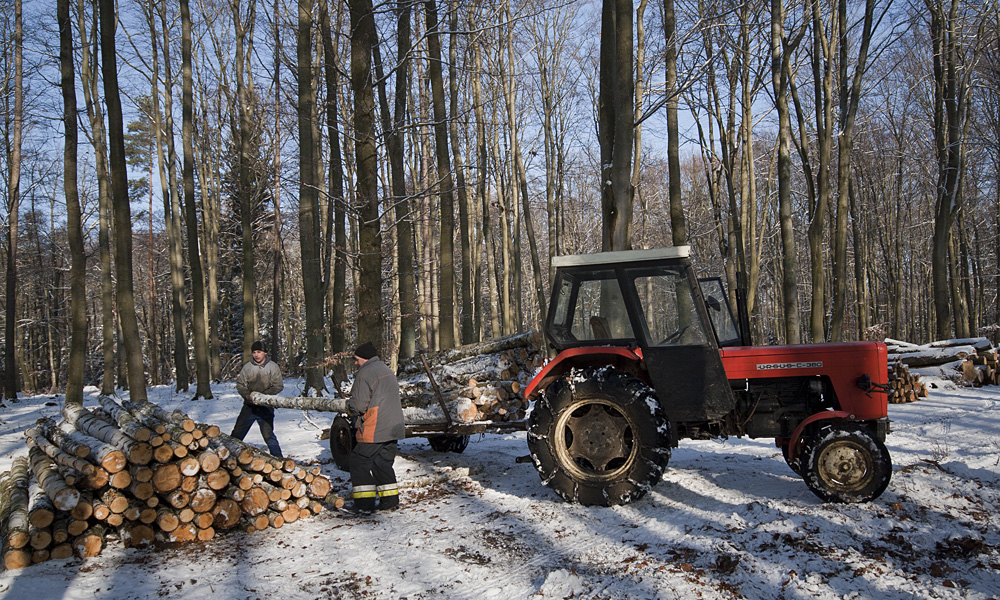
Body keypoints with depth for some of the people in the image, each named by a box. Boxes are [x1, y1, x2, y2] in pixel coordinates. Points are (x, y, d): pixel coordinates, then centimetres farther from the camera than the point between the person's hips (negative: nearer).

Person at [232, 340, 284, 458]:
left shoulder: (272, 366, -3)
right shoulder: (247, 367, 1)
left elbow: (278, 386, -4)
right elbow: (240, 384, 6)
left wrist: (264, 395, -16)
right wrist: (247, 395, -13)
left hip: (266, 407, -3)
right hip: (249, 406, 3)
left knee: (268, 434, -7)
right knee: (237, 432, 10)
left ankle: (278, 458, 2)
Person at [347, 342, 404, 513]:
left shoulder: (365, 373, -12)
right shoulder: (388, 371, 16)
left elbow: (358, 404, -17)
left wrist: (350, 407, 6)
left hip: (374, 430, -8)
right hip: (393, 428, 8)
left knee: (360, 462, 3)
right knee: (383, 462, 17)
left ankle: (364, 503, 1)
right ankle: (390, 499, 15)